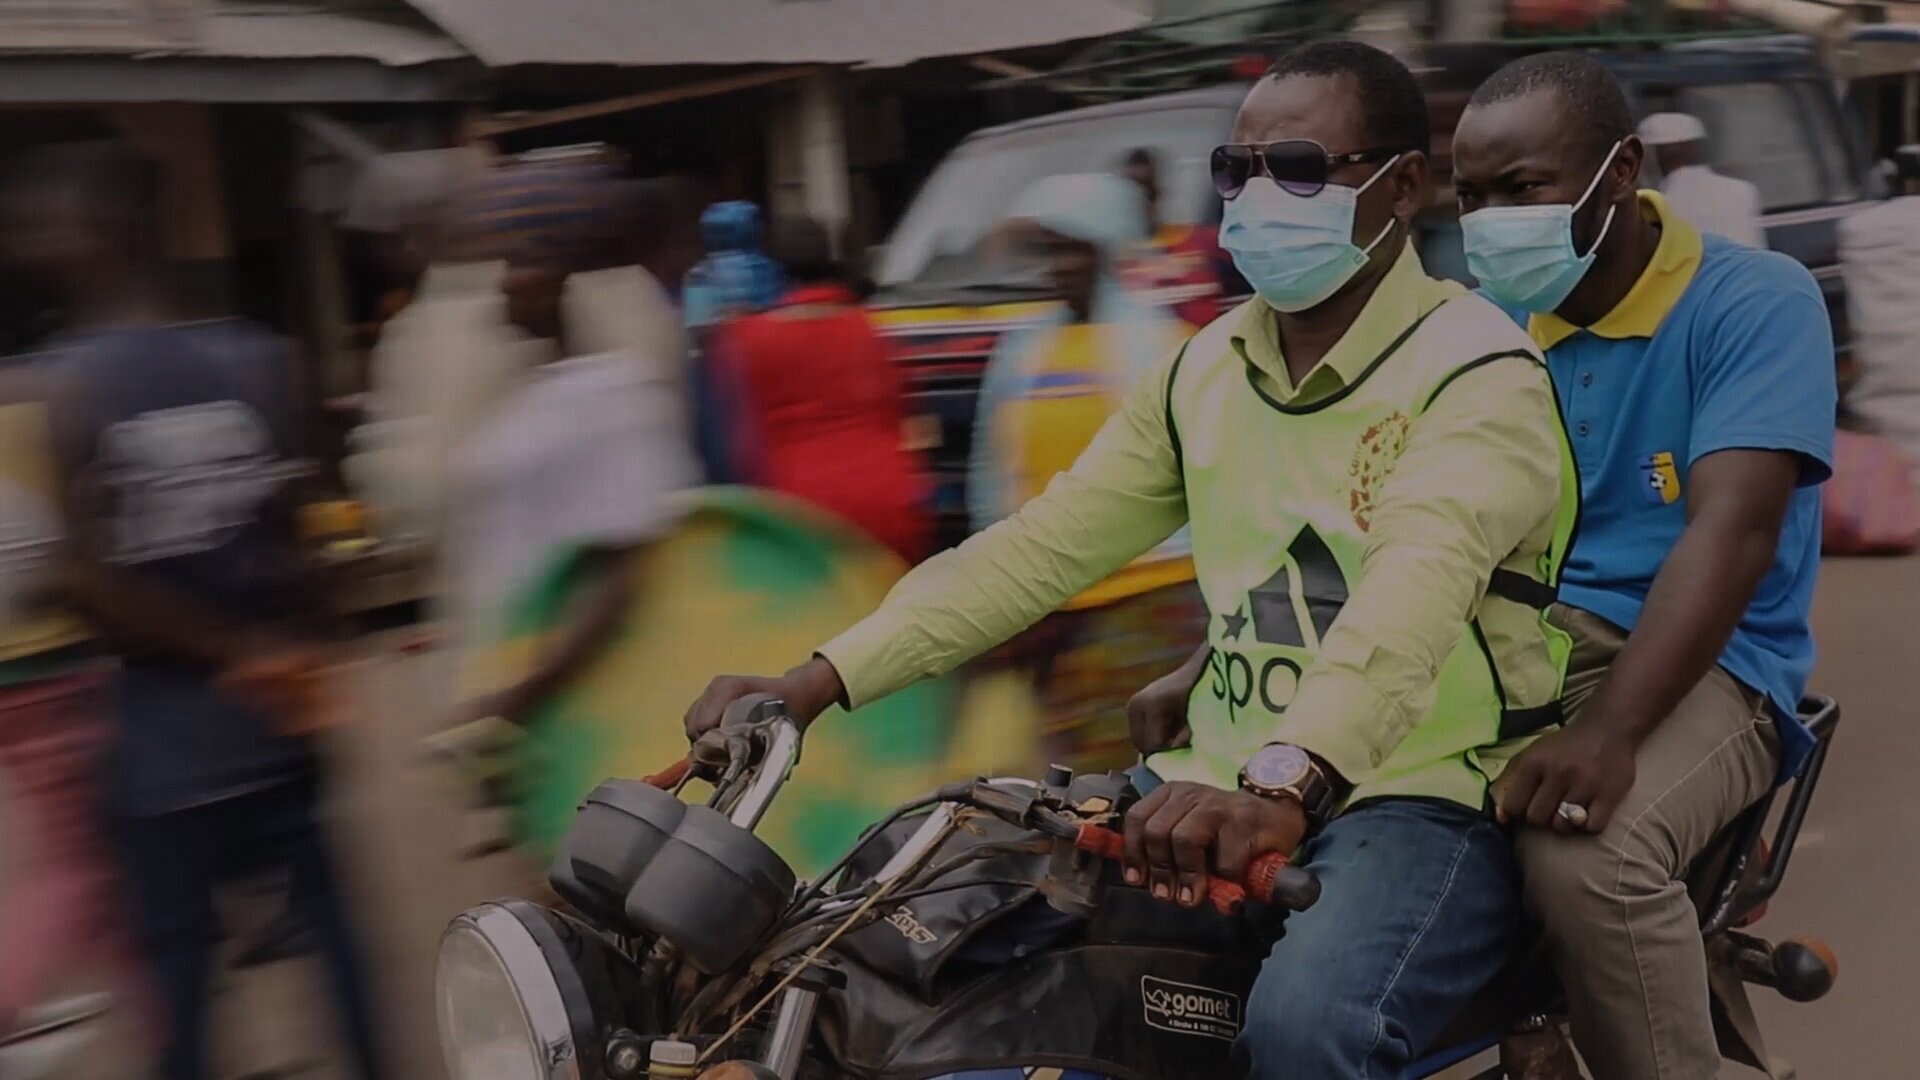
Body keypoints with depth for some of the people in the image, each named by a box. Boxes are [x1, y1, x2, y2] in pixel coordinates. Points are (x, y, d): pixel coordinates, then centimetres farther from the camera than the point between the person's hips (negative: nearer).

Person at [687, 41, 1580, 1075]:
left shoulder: (1479, 370, -11)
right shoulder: (1205, 369, 9)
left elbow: (1418, 589, -30)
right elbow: (1040, 545, 2)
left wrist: (1284, 783, -48)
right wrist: (817, 681, -8)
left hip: (1423, 797, -5)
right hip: (1226, 789, 6)